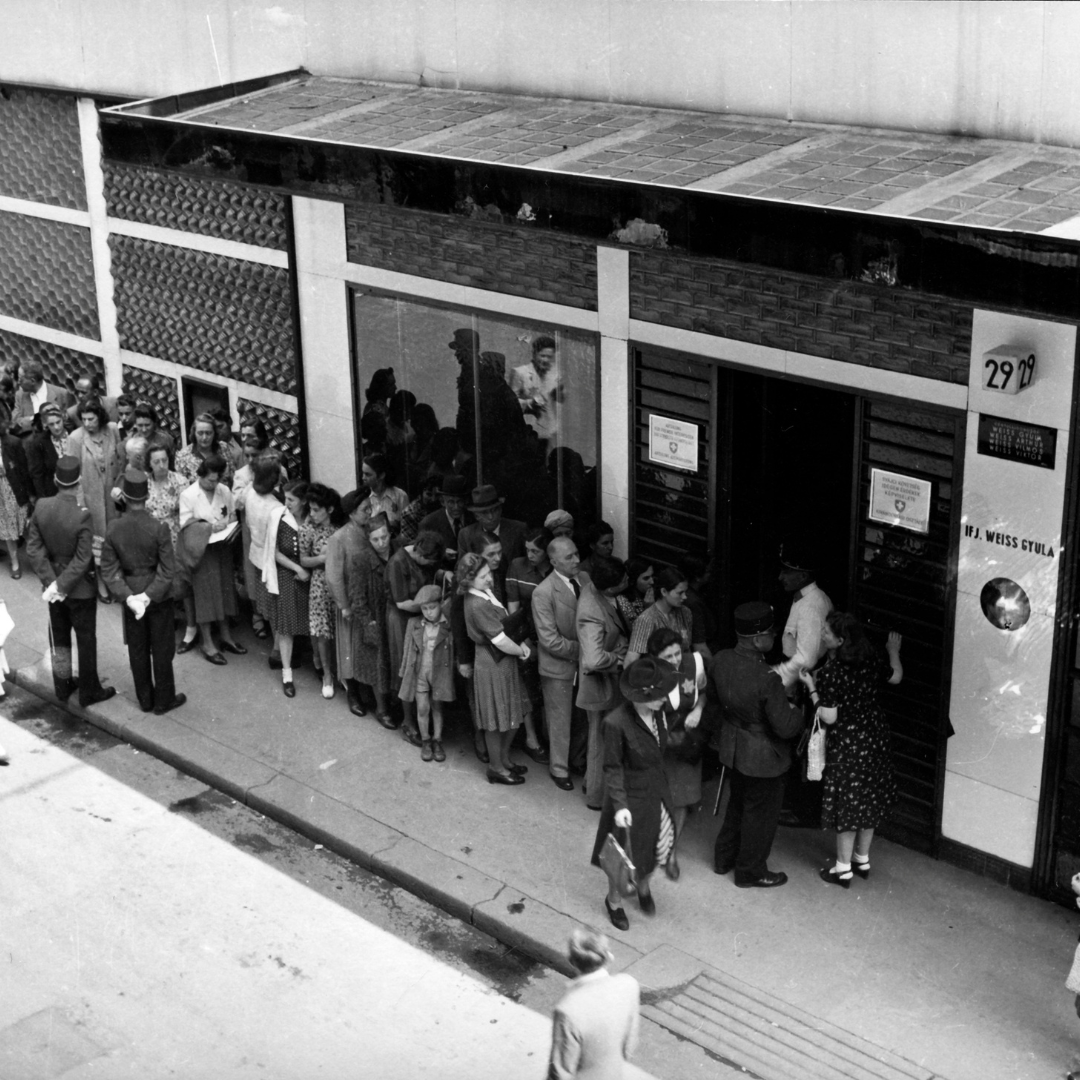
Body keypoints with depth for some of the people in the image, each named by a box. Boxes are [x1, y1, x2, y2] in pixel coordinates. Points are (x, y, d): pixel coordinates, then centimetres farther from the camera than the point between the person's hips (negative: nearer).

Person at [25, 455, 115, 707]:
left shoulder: (41, 507, -13)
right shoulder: (82, 516, -27)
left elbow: (33, 548, -10)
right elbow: (83, 560, -25)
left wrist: (50, 581, -9)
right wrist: (62, 586, -16)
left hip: (53, 584, 5)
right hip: (80, 589, -5)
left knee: (58, 637, 21)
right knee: (86, 640, 12)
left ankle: (62, 686, 37)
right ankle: (89, 692, 26)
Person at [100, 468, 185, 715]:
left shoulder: (113, 530, -13)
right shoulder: (159, 528, -21)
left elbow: (109, 569, -10)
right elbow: (167, 570, -20)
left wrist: (128, 596, -12)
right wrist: (150, 596, -15)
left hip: (130, 595, 3)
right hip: (159, 596, -3)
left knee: (138, 650, 17)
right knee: (162, 650, 12)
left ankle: (145, 700, 29)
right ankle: (163, 700, 24)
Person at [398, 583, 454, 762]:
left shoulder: (448, 624, -13)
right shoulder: (414, 623, -7)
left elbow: (454, 650, -7)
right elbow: (408, 648, 2)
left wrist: (453, 672, -8)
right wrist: (404, 671, 6)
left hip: (440, 672, -1)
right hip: (419, 671, 1)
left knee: (437, 707, 12)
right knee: (423, 708, 5)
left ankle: (437, 741, 26)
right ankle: (425, 741, 22)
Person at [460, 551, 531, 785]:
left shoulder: (486, 593, 3)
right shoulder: (477, 605, -26)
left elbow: (506, 623, 10)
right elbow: (500, 641, -23)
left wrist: (520, 643, -3)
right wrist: (521, 650, -7)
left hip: (503, 661, 9)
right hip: (492, 665, -9)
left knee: (513, 717, 19)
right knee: (497, 720, 7)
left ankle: (503, 759, 37)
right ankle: (496, 768, 23)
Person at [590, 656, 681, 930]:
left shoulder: (657, 712, -9)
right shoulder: (616, 722, -29)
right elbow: (612, 768, -19)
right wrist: (619, 806, -26)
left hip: (656, 791, 6)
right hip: (630, 796, -6)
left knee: (658, 844, 18)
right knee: (625, 854, 12)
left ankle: (643, 886, 49)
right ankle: (614, 900, 40)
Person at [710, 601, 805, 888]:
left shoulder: (720, 661, -14)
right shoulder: (767, 680, -35)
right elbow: (785, 728, -27)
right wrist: (796, 711, -7)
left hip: (732, 745, 7)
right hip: (762, 755, -7)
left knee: (738, 801, 30)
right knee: (761, 812, 16)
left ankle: (724, 857, 47)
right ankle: (750, 872, 35)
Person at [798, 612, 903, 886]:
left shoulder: (831, 672, -26)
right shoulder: (870, 659, -7)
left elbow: (829, 717, -23)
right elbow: (895, 677, 12)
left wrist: (811, 687, -12)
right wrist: (894, 652, 30)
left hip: (846, 745, -6)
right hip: (874, 738, 7)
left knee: (846, 805, 6)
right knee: (868, 800, 19)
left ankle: (843, 869, 17)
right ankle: (862, 860, 34)